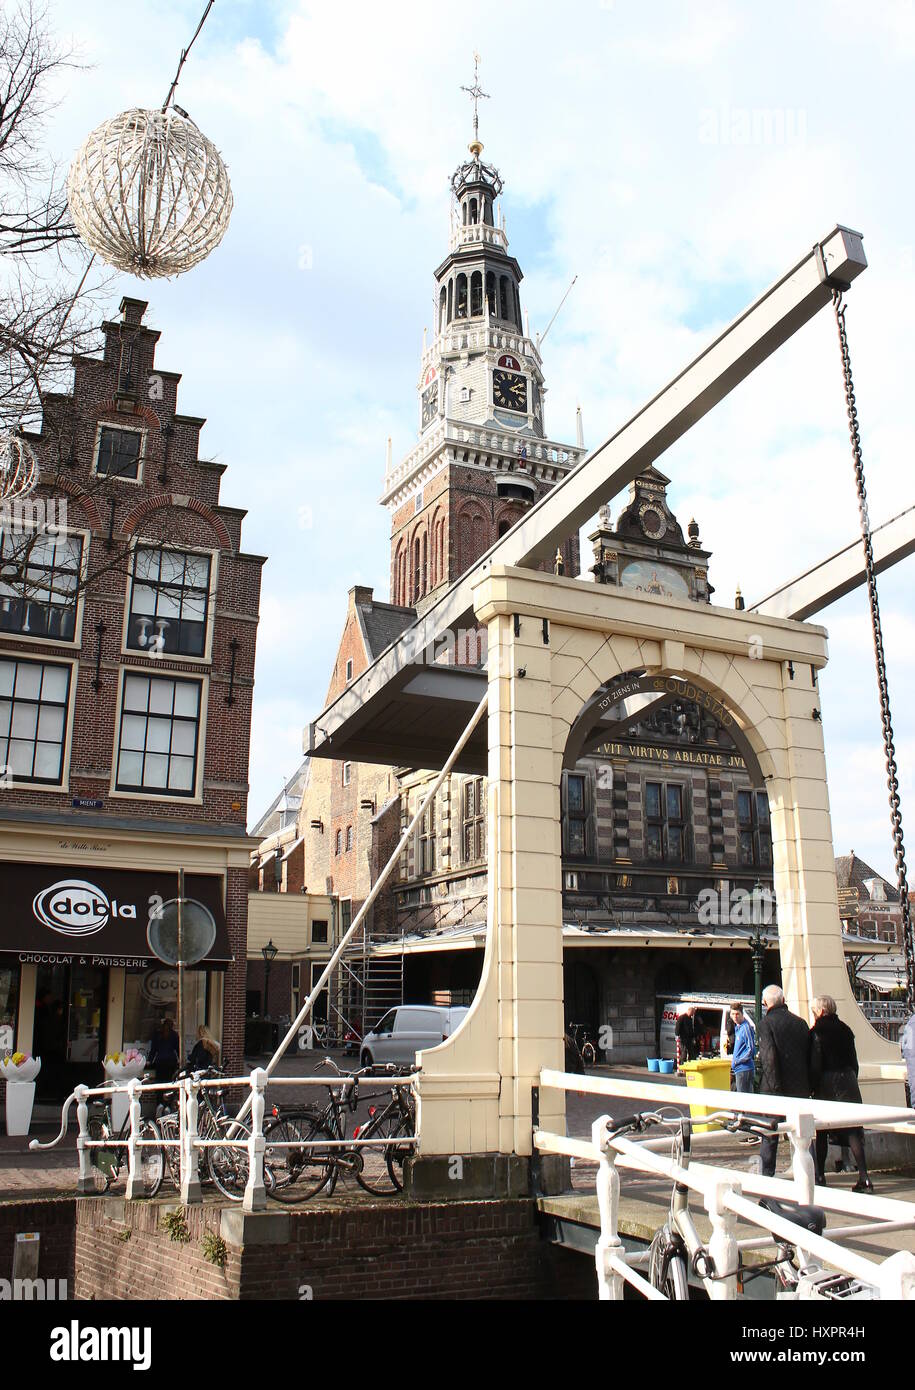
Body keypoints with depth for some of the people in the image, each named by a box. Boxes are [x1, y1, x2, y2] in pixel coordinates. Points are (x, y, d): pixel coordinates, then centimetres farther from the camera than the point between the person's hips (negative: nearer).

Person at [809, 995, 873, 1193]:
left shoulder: (817, 1032, -10)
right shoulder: (845, 1029, 7)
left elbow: (815, 1064, -12)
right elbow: (854, 1060, 12)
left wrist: (812, 1087, -4)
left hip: (827, 1082, -4)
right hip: (848, 1080, 4)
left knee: (822, 1131, 9)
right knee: (852, 1129, 1)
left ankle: (820, 1174, 15)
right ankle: (863, 1176, -9)